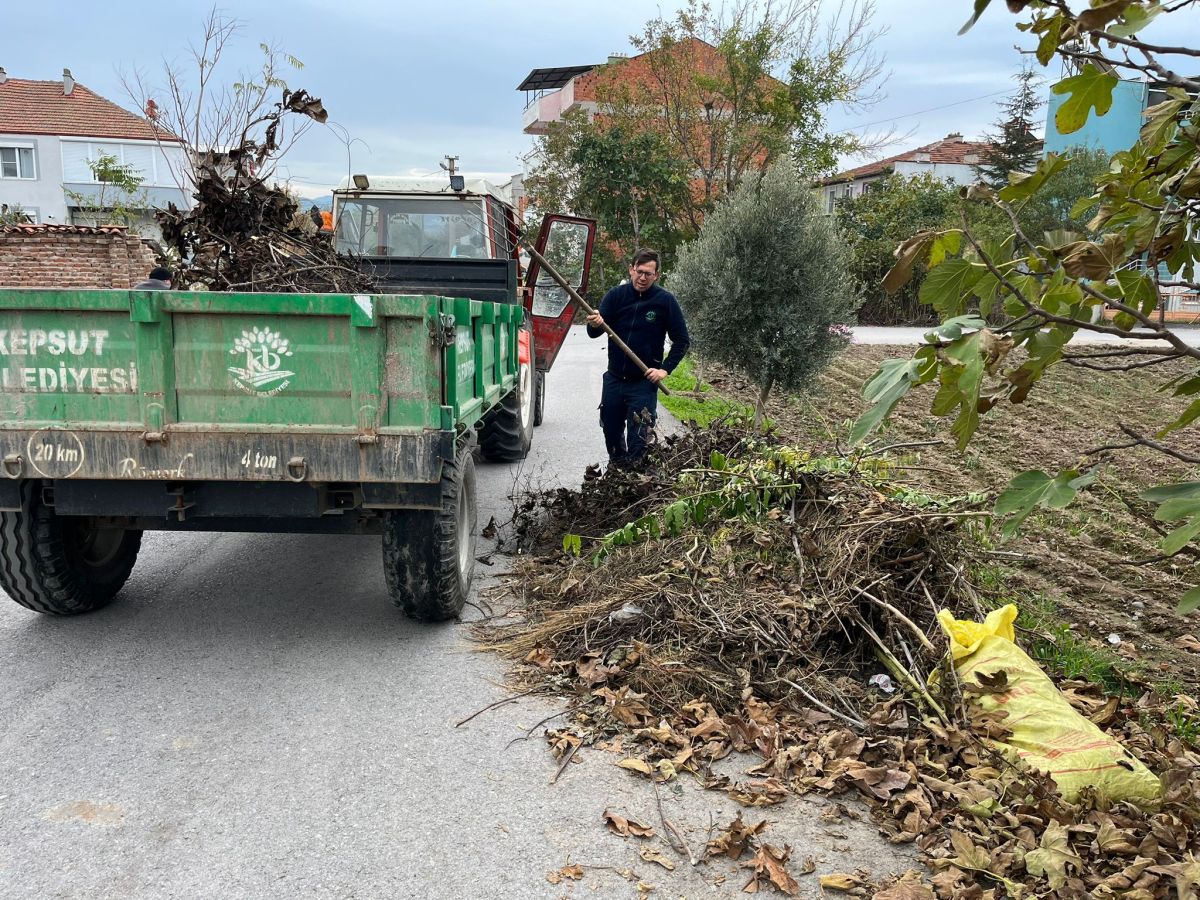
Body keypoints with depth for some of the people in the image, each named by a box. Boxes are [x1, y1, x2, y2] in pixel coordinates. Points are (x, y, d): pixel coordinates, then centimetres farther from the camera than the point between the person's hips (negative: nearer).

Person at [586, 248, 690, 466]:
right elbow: (594, 333, -8)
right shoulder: (616, 295, -3)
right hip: (614, 379, 3)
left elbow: (682, 340, -2)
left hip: (644, 383, -3)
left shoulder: (665, 300, -8)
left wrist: (665, 369, -11)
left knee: (637, 443, -3)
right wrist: (595, 325, -31)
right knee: (612, 436, 16)